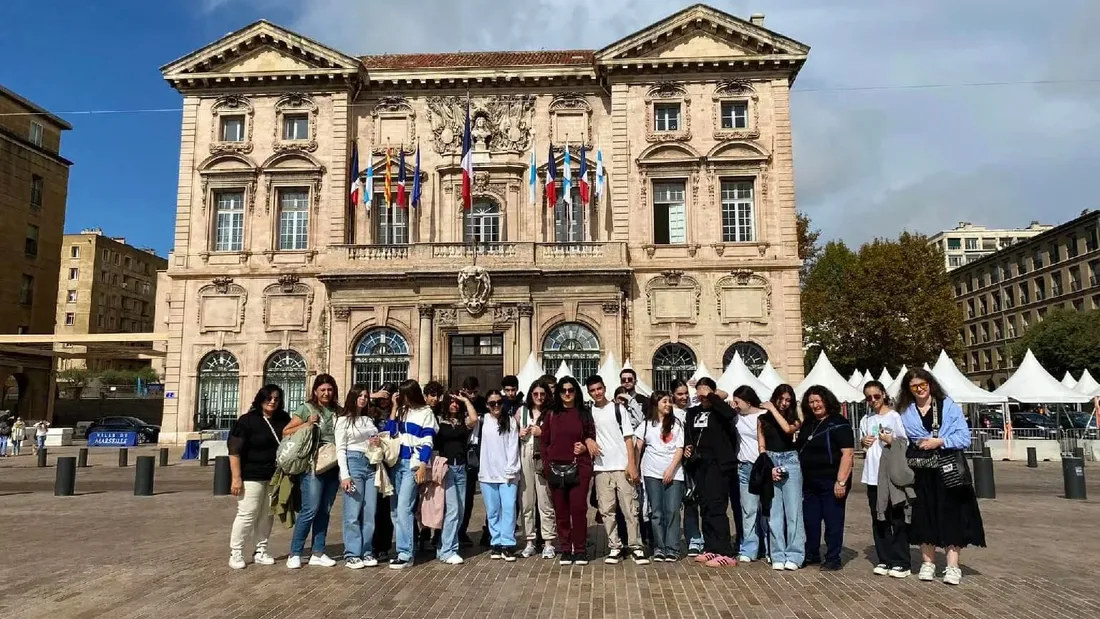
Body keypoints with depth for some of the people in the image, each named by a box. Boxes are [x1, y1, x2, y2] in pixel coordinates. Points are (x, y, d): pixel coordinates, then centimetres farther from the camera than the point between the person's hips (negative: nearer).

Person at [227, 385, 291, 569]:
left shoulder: (283, 419, 8)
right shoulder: (246, 420, -9)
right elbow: (234, 450, -12)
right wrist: (236, 477, -17)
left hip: (275, 477, 5)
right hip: (252, 476, -5)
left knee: (267, 515, 9)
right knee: (247, 514, -5)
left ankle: (260, 552, 18)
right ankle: (235, 553, 7)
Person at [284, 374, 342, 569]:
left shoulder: (338, 411, 10)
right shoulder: (306, 408, -2)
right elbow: (286, 432, -2)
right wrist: (307, 425, -14)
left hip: (333, 466, 5)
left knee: (325, 511, 10)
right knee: (310, 510, -7)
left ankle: (318, 553, 18)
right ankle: (295, 554, 5)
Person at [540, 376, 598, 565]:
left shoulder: (584, 414, 8)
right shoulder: (551, 415, 10)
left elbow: (592, 438, 12)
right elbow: (543, 441, 11)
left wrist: (586, 447, -9)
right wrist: (547, 463, 1)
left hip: (579, 467, -1)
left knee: (578, 508, -7)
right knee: (561, 511, 4)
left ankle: (580, 550, 6)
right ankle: (565, 550, 14)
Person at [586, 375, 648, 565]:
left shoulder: (618, 408, 2)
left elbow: (628, 437, 0)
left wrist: (631, 463, -7)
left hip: (622, 466, -2)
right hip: (601, 467, 2)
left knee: (630, 508, -1)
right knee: (607, 510, 3)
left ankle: (635, 547, 7)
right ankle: (614, 547, 11)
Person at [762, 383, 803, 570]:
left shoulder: (794, 419, 7)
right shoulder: (764, 419, 8)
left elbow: (788, 429, -17)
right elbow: (762, 446, 6)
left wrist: (773, 409, -8)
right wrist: (769, 467, -5)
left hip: (790, 462, -1)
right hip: (769, 463, 1)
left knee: (793, 511, -2)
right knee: (774, 513, 2)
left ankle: (794, 556, 3)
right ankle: (778, 556, 7)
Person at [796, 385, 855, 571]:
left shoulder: (839, 424, -9)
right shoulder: (808, 424, 13)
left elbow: (848, 453, -16)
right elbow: (799, 449, 22)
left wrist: (841, 481, -22)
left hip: (831, 482, -7)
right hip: (809, 482, 7)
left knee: (833, 521, 2)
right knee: (810, 520, 14)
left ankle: (833, 559, 12)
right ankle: (811, 554, 29)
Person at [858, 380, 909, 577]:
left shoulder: (895, 417, -3)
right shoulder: (866, 420, 13)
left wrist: (890, 440, -19)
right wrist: (864, 443, 3)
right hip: (873, 476, 5)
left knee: (897, 520, -1)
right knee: (879, 521, 9)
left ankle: (901, 562, 6)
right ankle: (884, 560, 16)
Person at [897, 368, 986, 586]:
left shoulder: (949, 406, 1)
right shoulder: (906, 413, 8)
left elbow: (964, 437, -5)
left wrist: (940, 442, -16)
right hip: (921, 472, 2)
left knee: (951, 515, -1)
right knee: (924, 516, 6)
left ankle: (952, 566, 5)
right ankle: (927, 562, 16)